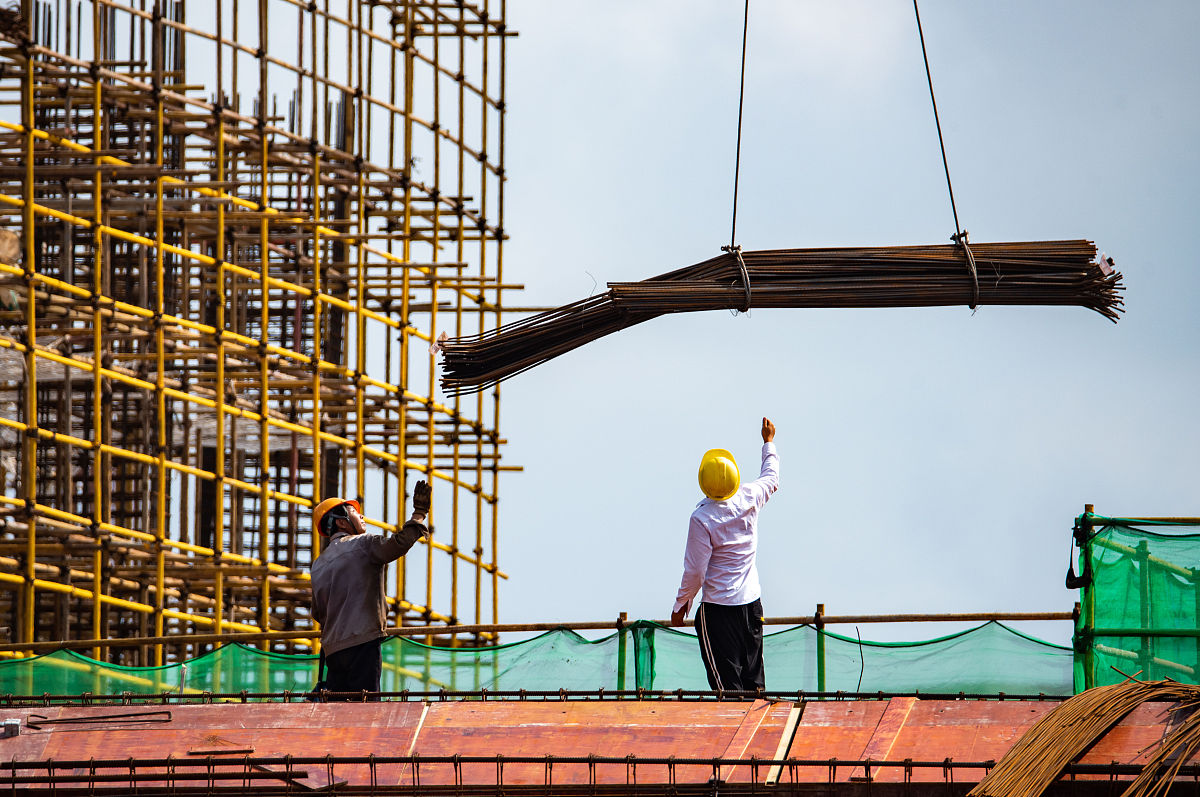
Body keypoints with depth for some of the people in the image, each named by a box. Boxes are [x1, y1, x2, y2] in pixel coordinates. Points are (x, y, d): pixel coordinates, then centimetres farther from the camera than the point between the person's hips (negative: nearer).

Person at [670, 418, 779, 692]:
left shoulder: (702, 518, -18)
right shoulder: (749, 499, -4)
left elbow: (695, 571, -13)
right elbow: (771, 479, 21)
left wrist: (680, 604, 3)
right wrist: (768, 442, 38)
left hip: (719, 608, -6)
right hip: (752, 602, 6)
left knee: (728, 685, -3)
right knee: (754, 679, 13)